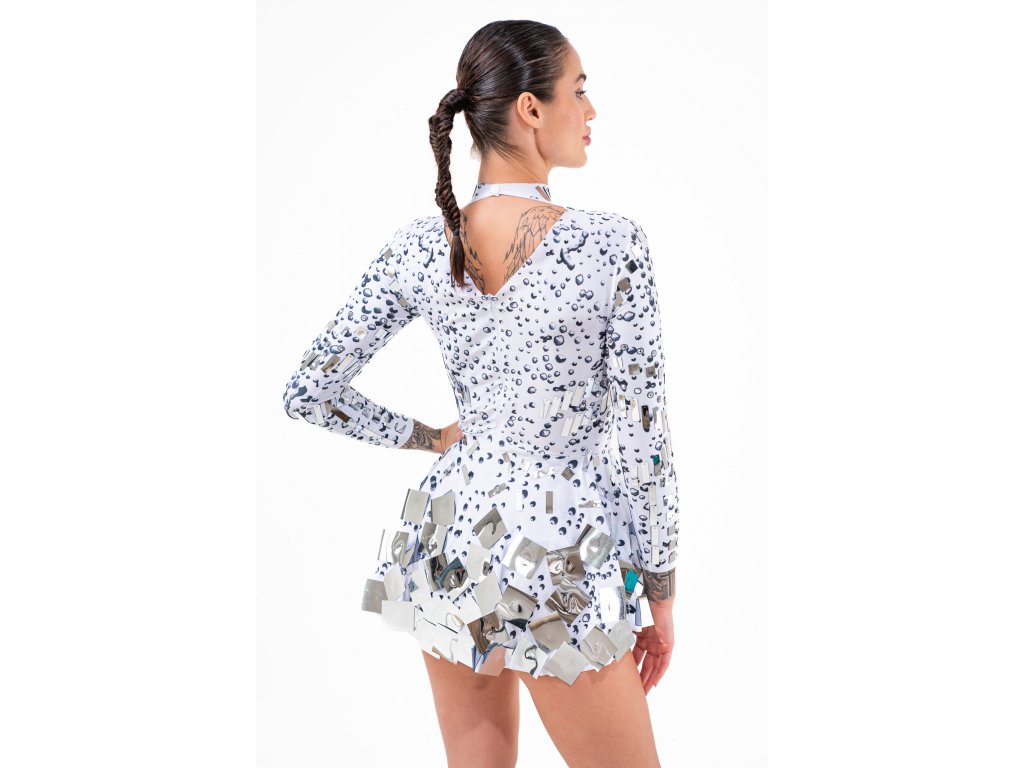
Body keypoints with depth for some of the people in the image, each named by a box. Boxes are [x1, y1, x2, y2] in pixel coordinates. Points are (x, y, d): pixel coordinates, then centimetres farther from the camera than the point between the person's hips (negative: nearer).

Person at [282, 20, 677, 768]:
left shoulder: (418, 246, -4)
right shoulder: (611, 243, -16)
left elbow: (309, 392, 1)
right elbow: (643, 434, -13)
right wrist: (659, 592, -1)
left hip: (449, 538, 6)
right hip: (559, 561, -5)